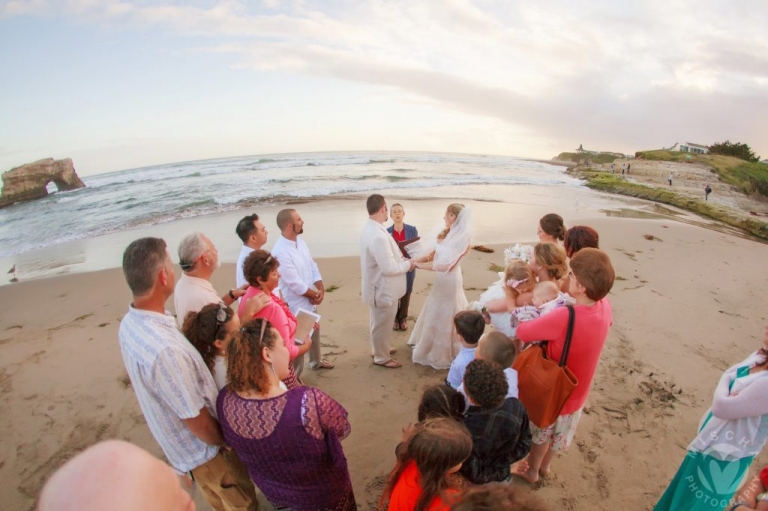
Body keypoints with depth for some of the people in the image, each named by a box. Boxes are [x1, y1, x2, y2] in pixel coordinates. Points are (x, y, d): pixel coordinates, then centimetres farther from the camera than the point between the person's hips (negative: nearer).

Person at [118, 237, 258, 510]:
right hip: (203, 450, -7)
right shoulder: (164, 349, -40)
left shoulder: (129, 324, -11)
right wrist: (232, 441, -8)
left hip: (177, 445, 8)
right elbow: (197, 423, -28)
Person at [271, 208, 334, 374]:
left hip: (311, 301, 9)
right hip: (296, 306, -9)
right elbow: (295, 284, -26)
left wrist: (321, 290, -9)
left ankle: (316, 361, 52)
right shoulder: (280, 252, -28)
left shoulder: (300, 241, 0)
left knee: (315, 332, 27)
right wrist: (315, 294, -12)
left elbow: (313, 266, 5)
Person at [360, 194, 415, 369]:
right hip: (383, 289, -10)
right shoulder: (378, 236, -32)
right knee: (382, 325, 11)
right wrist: (408, 264, -14)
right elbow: (389, 268, -30)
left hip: (378, 286, 10)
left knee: (380, 323, 27)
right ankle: (381, 358, 31)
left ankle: (380, 348, 48)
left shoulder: (370, 229, 2)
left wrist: (402, 261, 6)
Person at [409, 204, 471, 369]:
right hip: (442, 278, 8)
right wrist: (413, 260, -9)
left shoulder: (460, 239, -22)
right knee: (436, 314, 21)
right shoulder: (446, 233, 5)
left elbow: (445, 265, -25)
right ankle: (436, 346, 41)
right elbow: (431, 253, 3)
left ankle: (440, 354, 26)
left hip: (449, 279, -8)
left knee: (442, 316, 7)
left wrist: (419, 265, -20)